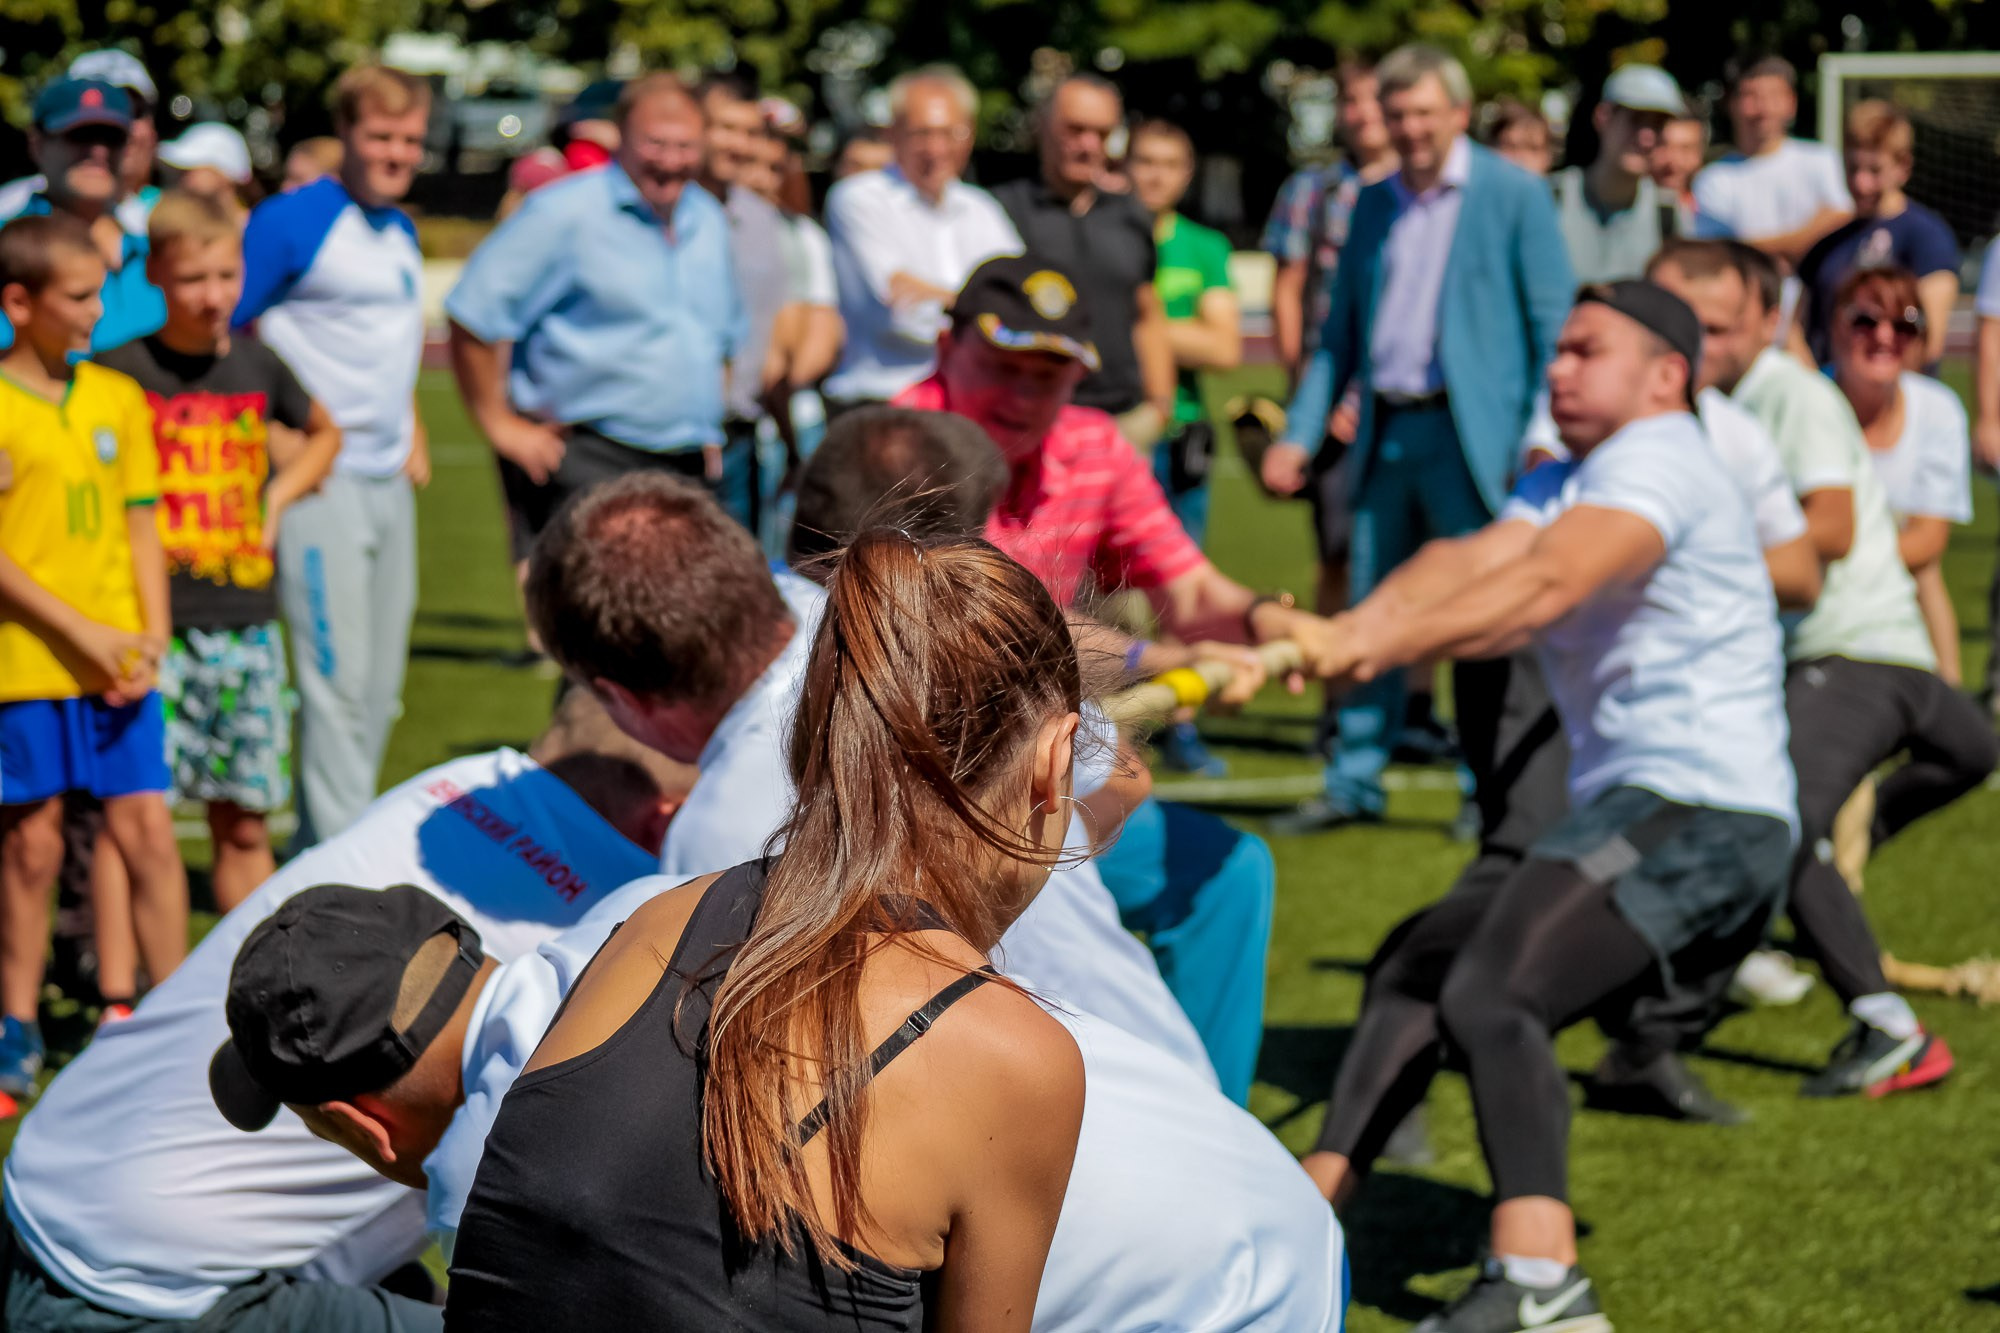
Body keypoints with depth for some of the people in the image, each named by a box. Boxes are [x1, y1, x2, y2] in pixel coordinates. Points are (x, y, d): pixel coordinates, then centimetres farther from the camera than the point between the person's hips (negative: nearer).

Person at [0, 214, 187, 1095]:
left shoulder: (117, 398, 8)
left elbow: (140, 528, 12)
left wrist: (151, 638, -1)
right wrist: (81, 632, -14)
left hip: (119, 664, 4)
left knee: (147, 830, 1)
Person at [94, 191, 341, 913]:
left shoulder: (258, 365, 8)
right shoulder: (121, 372, -6)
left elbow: (324, 433, 28)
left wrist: (279, 498, 12)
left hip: (247, 621, 4)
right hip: (156, 623, -4)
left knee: (244, 824, 11)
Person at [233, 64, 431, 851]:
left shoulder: (401, 231, 15)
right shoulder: (292, 220, -10)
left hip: (389, 482, 8)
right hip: (321, 481, -8)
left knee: (379, 686, 11)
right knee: (337, 678, -9)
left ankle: (317, 852, 21)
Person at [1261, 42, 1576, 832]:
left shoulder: (1514, 195, -1)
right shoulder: (1373, 207, 15)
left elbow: (1552, 323, -4)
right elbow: (1340, 335, 18)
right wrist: (1300, 433, 7)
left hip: (1469, 434, -5)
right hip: (1384, 434, 5)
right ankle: (1355, 783, 16)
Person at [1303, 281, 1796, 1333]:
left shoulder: (1659, 459, -6)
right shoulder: (1565, 484, 23)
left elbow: (1544, 584, -24)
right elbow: (1469, 559, 2)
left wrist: (1382, 645, -35)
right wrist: (1342, 632, -19)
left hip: (1701, 808, -11)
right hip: (1630, 814, 11)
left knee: (1492, 991, -28)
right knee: (1416, 959, 17)